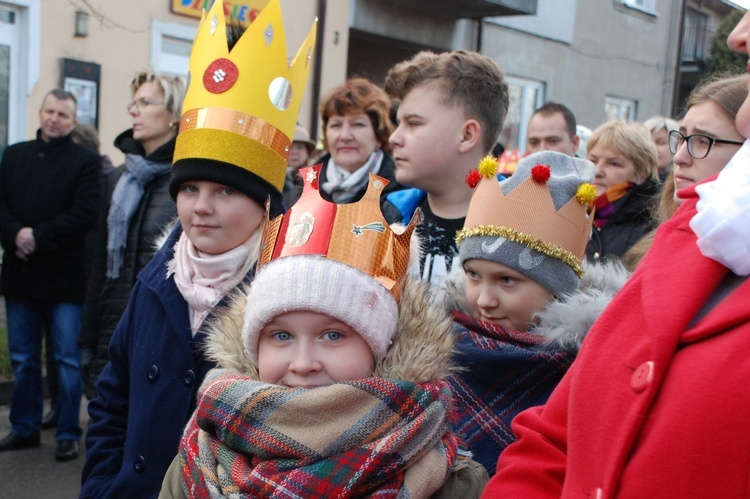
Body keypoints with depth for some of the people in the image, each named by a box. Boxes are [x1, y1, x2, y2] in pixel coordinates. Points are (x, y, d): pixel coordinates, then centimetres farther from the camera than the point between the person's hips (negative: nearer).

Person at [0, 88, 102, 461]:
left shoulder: (86, 161, -1)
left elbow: (85, 212, -12)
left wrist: (39, 238, -17)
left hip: (63, 275, -4)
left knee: (67, 359, 3)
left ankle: (69, 433, 12)